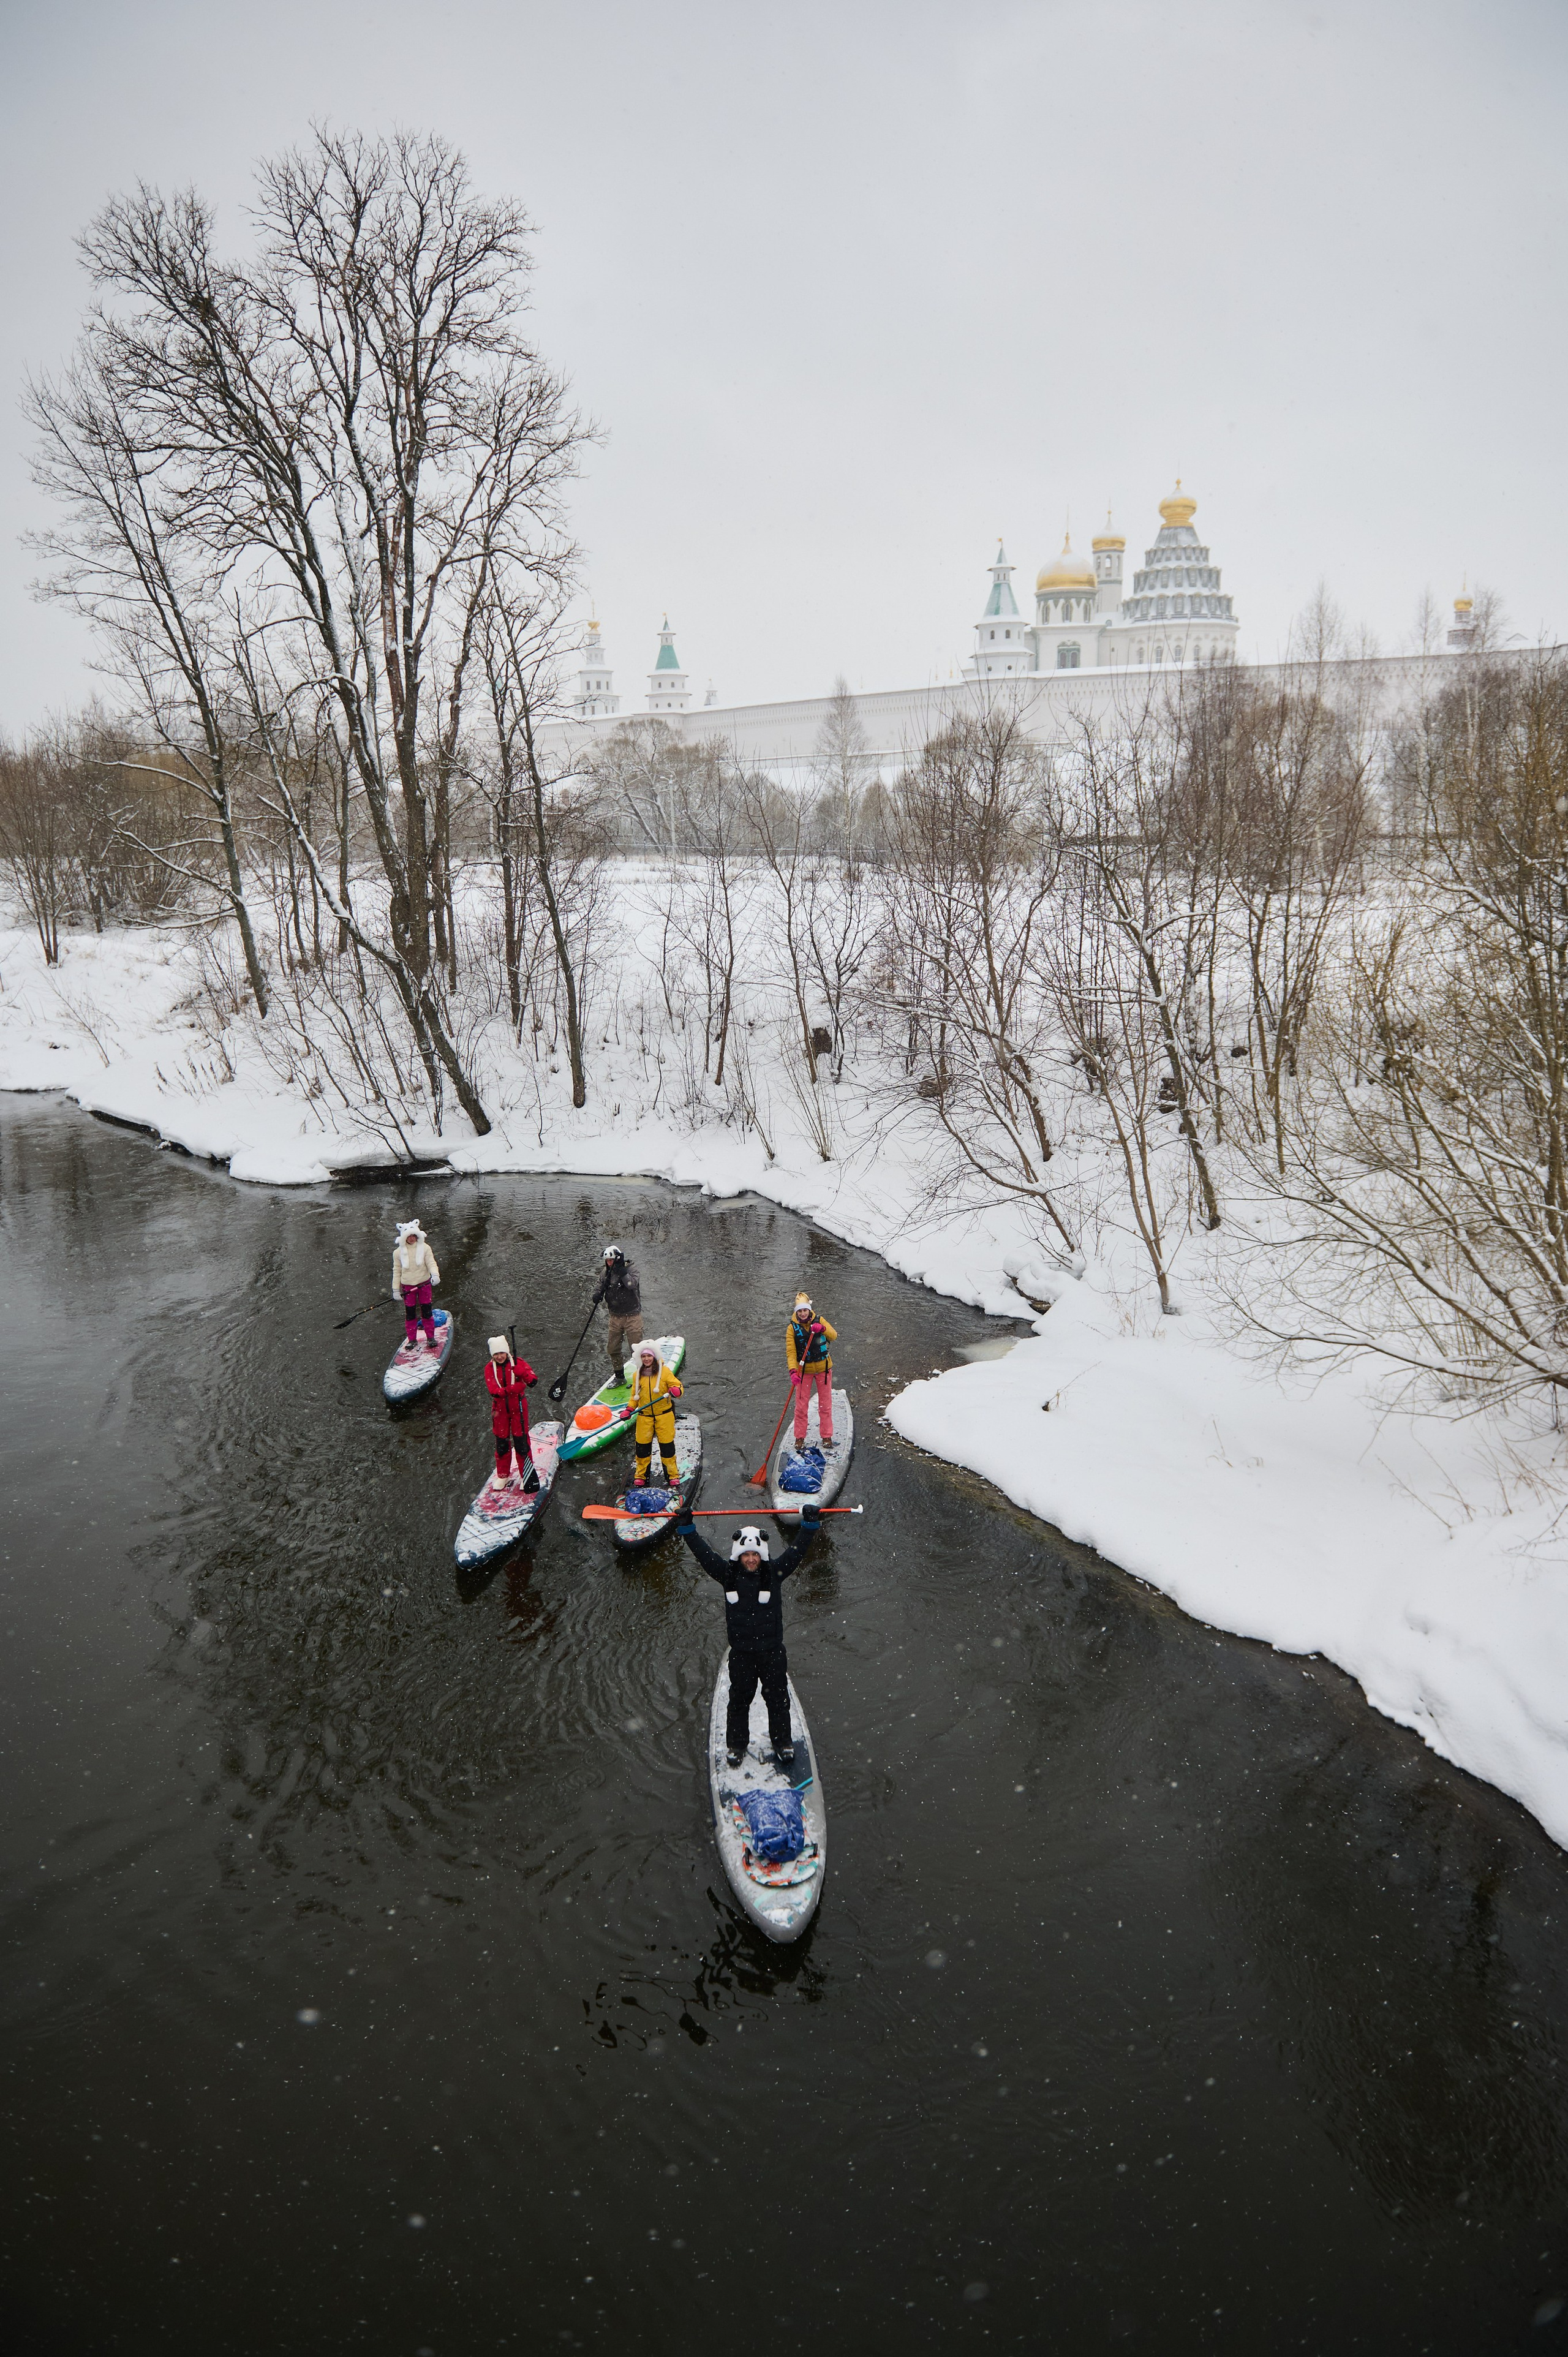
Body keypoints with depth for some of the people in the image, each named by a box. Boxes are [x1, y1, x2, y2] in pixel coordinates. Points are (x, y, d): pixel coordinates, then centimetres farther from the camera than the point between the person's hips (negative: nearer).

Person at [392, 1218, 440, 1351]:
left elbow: (431, 1263, -10)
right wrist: (396, 1290, 0)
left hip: (424, 1284, -1)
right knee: (410, 1314, 5)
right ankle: (411, 1340, 17)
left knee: (427, 1312, 3)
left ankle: (430, 1337, 16)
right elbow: (397, 1271, 2)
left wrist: (435, 1275, -31)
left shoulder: (425, 1248, -5)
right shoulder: (398, 1252, -2)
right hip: (407, 1286, 1)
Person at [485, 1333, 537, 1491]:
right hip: (500, 1409, 2)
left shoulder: (518, 1363, -8)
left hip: (518, 1407, -2)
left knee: (521, 1441, 0)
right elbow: (494, 1390, -17)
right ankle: (503, 1475, 27)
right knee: (501, 1443, 11)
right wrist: (515, 1388, -30)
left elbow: (533, 1380, -23)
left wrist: (521, 1372, -44)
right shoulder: (489, 1368, -4)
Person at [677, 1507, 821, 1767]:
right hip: (741, 1653, 0)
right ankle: (736, 1745, 30)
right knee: (740, 1700, 12)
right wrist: (686, 1526, -15)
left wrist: (809, 1524, -20)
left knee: (777, 1699, 11)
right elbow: (703, 1553, -8)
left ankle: (782, 1743, 30)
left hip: (772, 1651, 0)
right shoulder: (729, 1576, -4)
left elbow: (797, 1551, -10)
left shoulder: (774, 1574, -5)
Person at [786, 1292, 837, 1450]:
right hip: (804, 1370, -1)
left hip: (823, 1368, 1)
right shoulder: (792, 1328, -8)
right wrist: (793, 1371, -30)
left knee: (825, 1404, 7)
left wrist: (822, 1329, -35)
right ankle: (800, 1437, 14)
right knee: (801, 1405, 1)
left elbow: (834, 1337, -15)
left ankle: (826, 1436, 18)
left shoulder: (820, 1321, -3)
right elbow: (791, 1352, -15)